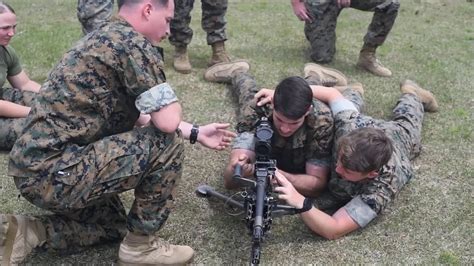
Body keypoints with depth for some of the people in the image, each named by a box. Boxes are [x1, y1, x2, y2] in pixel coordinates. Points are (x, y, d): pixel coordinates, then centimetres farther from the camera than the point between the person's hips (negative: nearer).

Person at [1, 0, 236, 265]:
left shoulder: (103, 38, 16)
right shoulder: (134, 44, -15)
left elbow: (140, 117, 22)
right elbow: (168, 121, -19)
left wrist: (196, 133, 22)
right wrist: (172, 104, 6)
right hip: (53, 174, -10)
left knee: (113, 226, 28)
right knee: (168, 143, -9)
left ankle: (21, 232, 16)